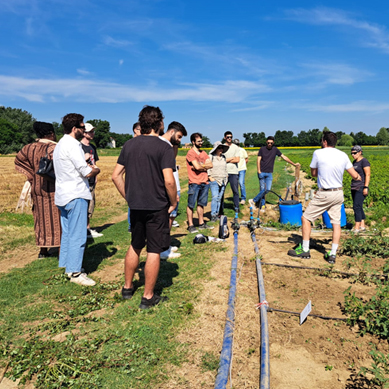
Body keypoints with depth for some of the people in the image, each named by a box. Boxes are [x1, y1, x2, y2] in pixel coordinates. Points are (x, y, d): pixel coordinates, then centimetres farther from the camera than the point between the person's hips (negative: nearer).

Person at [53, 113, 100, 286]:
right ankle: (74, 272, 2)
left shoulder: (60, 144, 16)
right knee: (77, 236, -4)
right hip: (75, 195, -10)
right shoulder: (72, 145, -16)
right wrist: (96, 170, 2)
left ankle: (66, 266, 27)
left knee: (67, 233, 17)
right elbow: (87, 172, -19)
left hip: (63, 195, 10)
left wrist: (87, 167, 9)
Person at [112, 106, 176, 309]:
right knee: (154, 251, 5)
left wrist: (128, 197, 12)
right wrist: (173, 202, -5)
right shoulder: (164, 147, -12)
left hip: (135, 206, 6)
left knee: (135, 247, 21)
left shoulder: (129, 145, 5)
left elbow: (116, 175, 5)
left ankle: (127, 288, 35)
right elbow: (169, 180, -20)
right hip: (157, 207, -5)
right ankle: (148, 297, 16)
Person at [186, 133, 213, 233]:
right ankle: (190, 225, 3)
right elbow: (197, 167, -17)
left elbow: (210, 165, 6)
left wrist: (201, 165, -9)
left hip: (204, 182, 7)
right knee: (191, 205, -3)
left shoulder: (203, 153, 16)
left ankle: (201, 223, 22)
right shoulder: (191, 153, -7)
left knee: (201, 204, 14)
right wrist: (205, 166, 2)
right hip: (194, 182, -7)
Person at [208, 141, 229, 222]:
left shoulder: (223, 157, 16)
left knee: (219, 198, 5)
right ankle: (213, 216, -9)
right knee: (215, 197, -13)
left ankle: (217, 214, 11)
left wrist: (226, 177, 16)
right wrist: (210, 178, -11)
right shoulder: (211, 157, -3)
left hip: (223, 181, 5)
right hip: (214, 181, -5)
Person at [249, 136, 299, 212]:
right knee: (262, 189, -6)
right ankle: (262, 205, 7)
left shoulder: (275, 149, 7)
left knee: (268, 189, -7)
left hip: (269, 173, 3)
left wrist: (294, 164, 9)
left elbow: (284, 157, 10)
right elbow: (258, 160, -2)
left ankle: (254, 201, 4)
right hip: (262, 172, -3)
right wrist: (259, 171, -12)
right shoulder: (262, 149, 1)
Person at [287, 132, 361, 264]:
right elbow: (355, 176, 7)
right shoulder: (343, 155, 3)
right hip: (339, 193, 5)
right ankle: (332, 254, 14)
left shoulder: (318, 153, -8)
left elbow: (313, 173, 3)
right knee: (336, 222, 11)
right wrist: (358, 177, 29)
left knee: (306, 218, 6)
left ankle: (305, 250, 10)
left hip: (324, 194, -5)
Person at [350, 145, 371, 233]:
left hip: (361, 188, -9)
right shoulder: (354, 162, 16)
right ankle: (362, 226, 17)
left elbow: (368, 175, -14)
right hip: (354, 188, 9)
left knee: (356, 207, -13)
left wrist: (366, 187, -19)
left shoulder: (364, 161, -10)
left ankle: (357, 228, -11)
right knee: (358, 207, 10)